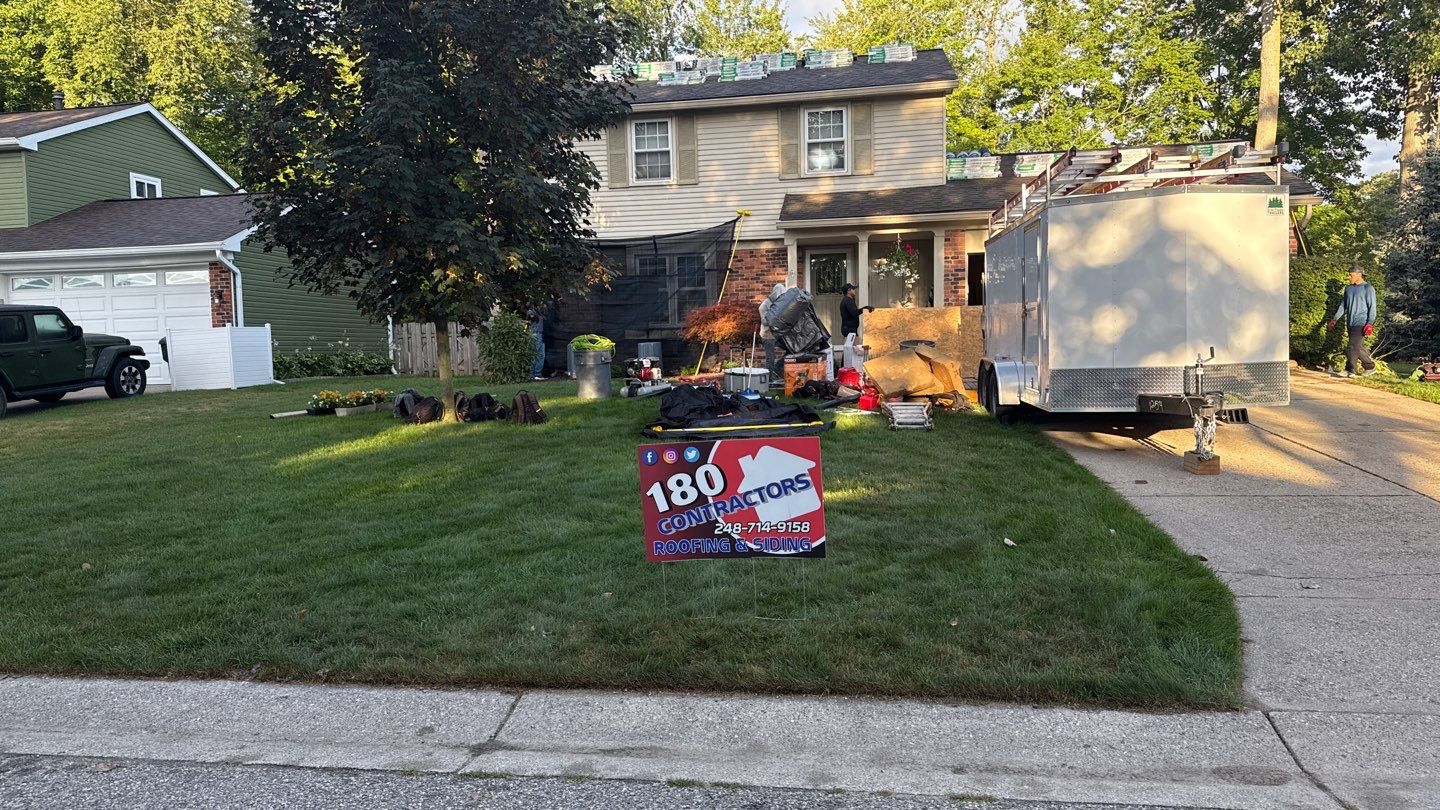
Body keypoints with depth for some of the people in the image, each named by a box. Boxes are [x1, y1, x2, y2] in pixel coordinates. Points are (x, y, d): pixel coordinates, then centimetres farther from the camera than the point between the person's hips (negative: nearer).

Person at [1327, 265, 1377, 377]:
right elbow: (1343, 305, 21)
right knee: (1358, 347, 9)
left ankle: (1350, 370, -9)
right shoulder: (1349, 289, 15)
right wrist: (1335, 319, 14)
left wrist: (1370, 324, -16)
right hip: (1350, 323, 7)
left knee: (1353, 346, -15)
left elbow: (1372, 307, -8)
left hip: (1361, 323, -7)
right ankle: (1370, 367, 17)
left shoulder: (1368, 288, -5)